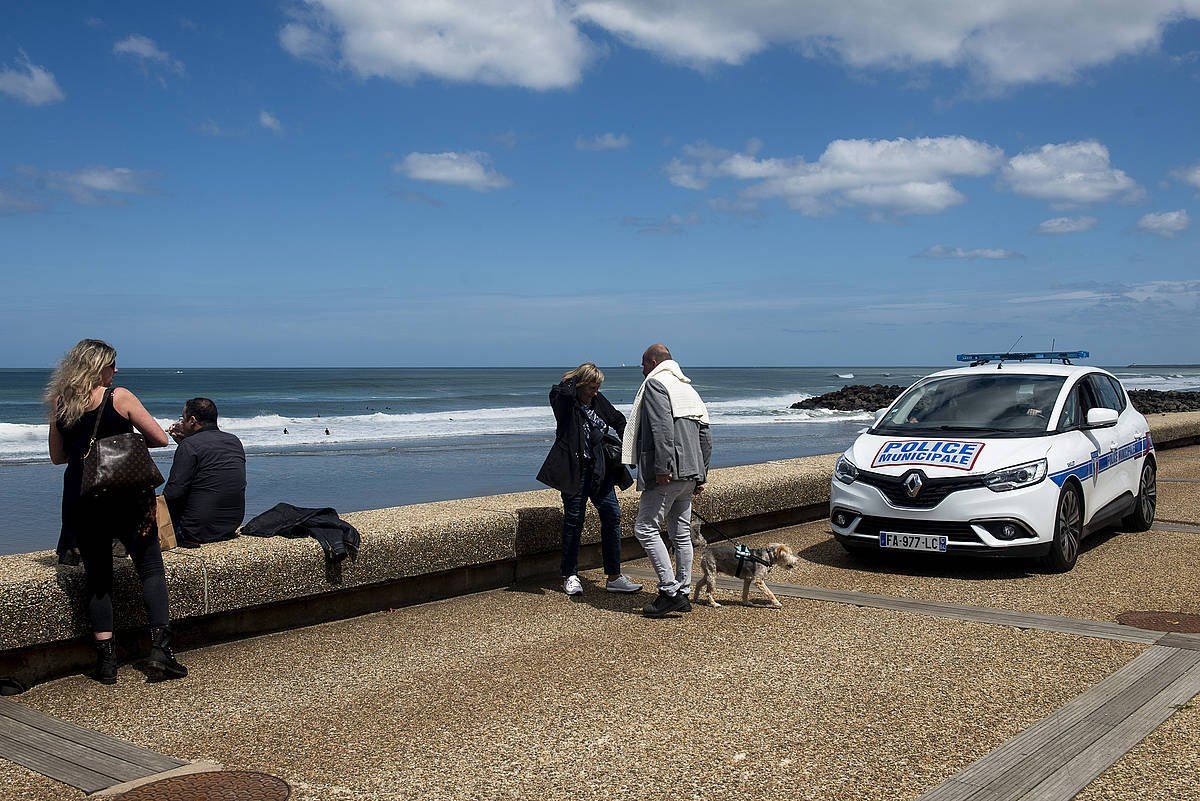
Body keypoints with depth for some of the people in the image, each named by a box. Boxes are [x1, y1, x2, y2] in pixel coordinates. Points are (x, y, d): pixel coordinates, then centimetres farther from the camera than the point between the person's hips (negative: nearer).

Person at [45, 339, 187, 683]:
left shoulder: (59, 404, 5)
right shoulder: (119, 397, -6)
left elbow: (58, 456, 15)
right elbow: (160, 438, -6)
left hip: (80, 500, 4)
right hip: (126, 498, -3)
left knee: (97, 576, 11)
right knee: (152, 570, 7)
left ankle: (106, 660, 10)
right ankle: (160, 649, -2)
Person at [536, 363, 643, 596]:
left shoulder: (598, 401, 8)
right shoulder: (563, 400, -8)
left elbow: (619, 420, 22)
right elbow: (561, 390, -33)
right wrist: (574, 380, -14)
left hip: (600, 471, 6)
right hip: (575, 471, -6)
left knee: (612, 516, 2)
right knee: (574, 520, 1)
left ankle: (614, 577, 9)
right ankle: (570, 577, 14)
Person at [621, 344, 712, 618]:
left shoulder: (655, 383, -4)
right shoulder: (688, 388, 23)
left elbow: (662, 427, -20)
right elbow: (705, 437, 21)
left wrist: (662, 467, -24)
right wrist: (701, 474, 23)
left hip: (667, 474, -9)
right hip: (689, 475, 9)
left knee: (646, 528, -7)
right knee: (681, 533, 12)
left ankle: (670, 591, -11)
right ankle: (683, 593, 17)